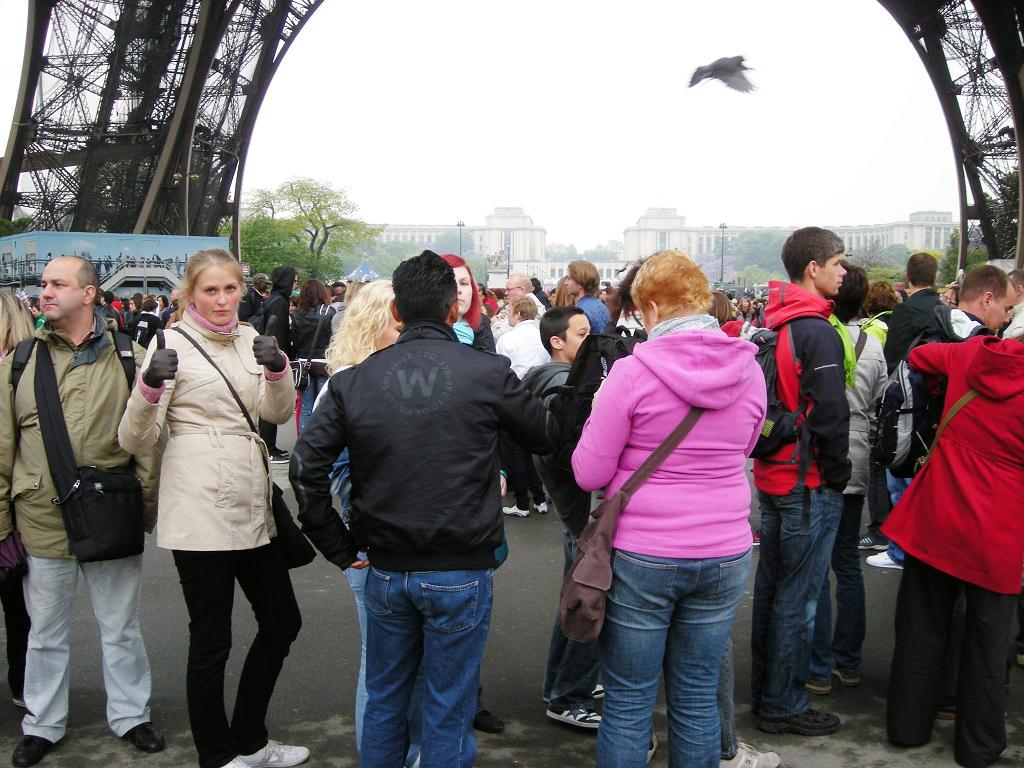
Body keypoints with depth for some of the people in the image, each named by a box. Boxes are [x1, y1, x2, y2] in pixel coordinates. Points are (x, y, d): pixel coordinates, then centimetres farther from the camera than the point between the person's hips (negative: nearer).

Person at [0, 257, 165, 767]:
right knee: (46, 630, 15)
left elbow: (148, 442, 0)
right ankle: (42, 724, 32)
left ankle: (130, 715, 30)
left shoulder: (129, 359, -1)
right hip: (41, 518, 1)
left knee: (120, 628, 13)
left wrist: (148, 509, -3)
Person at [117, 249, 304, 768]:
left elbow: (278, 412, 3)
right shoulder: (173, 343, -7)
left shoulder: (248, 339, 10)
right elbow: (135, 440, -12)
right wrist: (150, 386, -31)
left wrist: (277, 368, -16)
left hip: (251, 506, 7)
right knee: (210, 640, 1)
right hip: (199, 511, -7)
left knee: (282, 621, 14)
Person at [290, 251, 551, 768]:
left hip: (386, 570, 3)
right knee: (447, 710, 10)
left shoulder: (354, 381, -3)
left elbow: (306, 467, -5)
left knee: (384, 700, 20)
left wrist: (339, 548, 4)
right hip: (461, 570, -2)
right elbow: (545, 436, 4)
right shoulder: (488, 373, -10)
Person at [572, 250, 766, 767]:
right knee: (697, 699, 16)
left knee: (628, 704, 9)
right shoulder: (749, 371, 0)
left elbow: (589, 473, -9)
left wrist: (599, 414, 7)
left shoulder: (633, 372, -15)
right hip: (725, 556, 4)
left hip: (640, 558, -4)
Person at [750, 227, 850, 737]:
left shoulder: (772, 326, 8)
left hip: (772, 478, 9)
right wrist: (837, 476, -8)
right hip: (809, 484, -9)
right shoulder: (817, 332, -18)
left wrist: (768, 451, 16)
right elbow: (830, 414, -20)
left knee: (770, 588, 18)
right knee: (797, 599, 1)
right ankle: (783, 706, 12)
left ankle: (764, 690, 31)